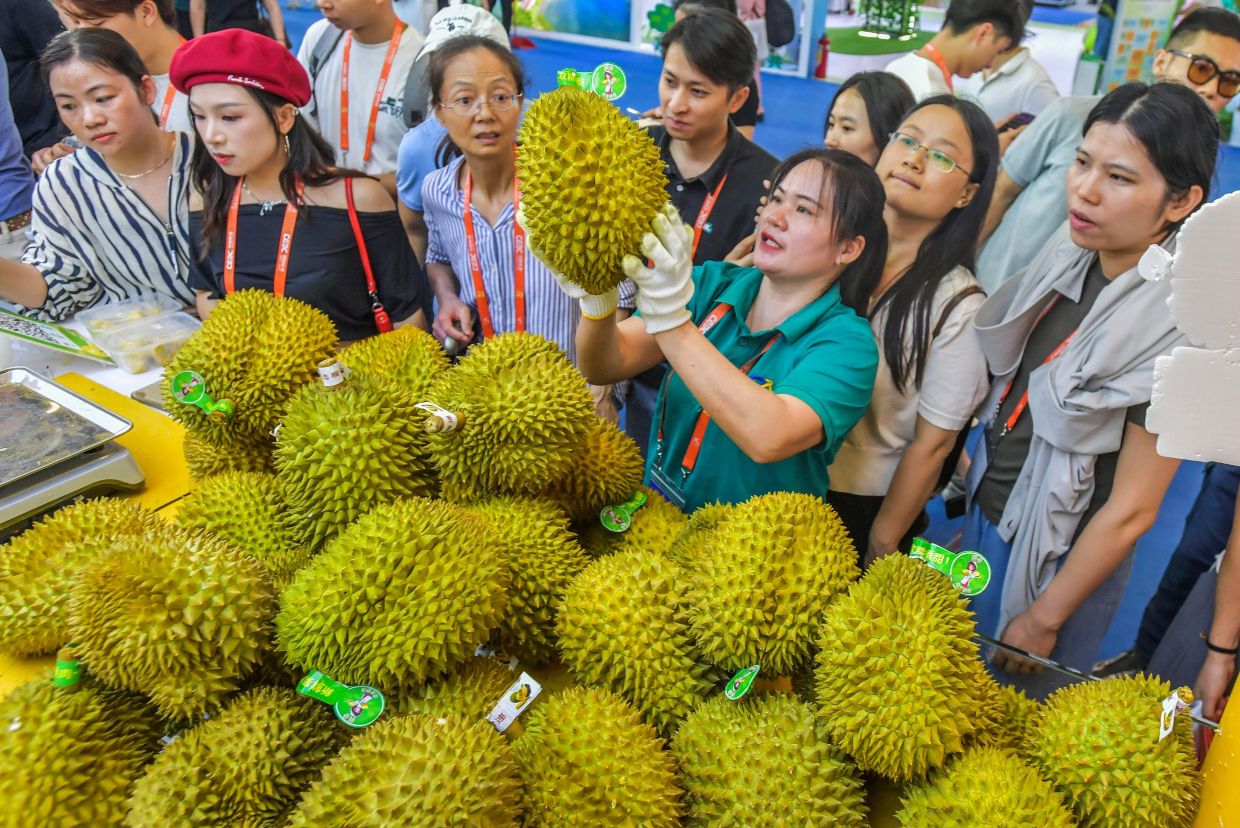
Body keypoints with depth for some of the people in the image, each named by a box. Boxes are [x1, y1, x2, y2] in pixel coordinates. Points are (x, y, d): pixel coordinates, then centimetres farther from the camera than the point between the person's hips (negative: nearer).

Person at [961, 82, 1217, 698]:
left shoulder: (1181, 326, -26)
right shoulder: (1070, 253, -7)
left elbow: (1130, 513, -20)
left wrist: (1045, 619, -12)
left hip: (1058, 560, -6)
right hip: (983, 513, 6)